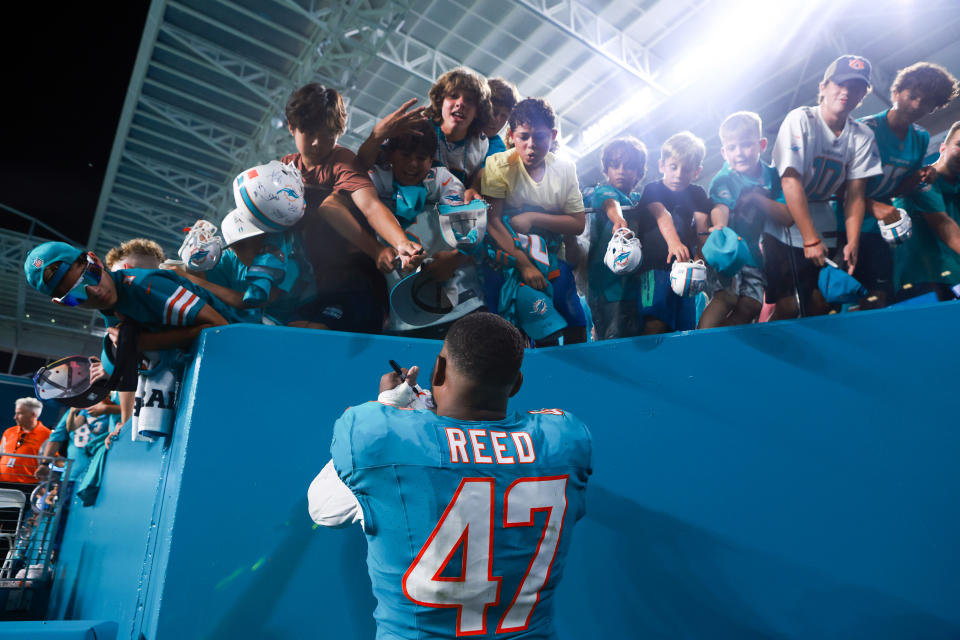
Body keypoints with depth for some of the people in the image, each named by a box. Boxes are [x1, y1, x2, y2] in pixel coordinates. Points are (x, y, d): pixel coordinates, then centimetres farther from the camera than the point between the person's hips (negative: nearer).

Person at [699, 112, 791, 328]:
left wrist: (757, 198, -15)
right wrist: (720, 226, -52)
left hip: (754, 253, 5)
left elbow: (787, 217, -2)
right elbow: (720, 208, -28)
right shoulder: (723, 180, -7)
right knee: (726, 297, -24)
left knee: (751, 306, -3)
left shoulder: (772, 177, 4)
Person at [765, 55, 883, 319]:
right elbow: (791, 181, -21)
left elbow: (855, 195, -1)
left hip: (824, 228, 5)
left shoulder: (863, 136, 1)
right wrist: (810, 239, -22)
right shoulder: (800, 120, -14)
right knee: (787, 307, -11)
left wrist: (853, 243, -13)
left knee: (822, 304, 3)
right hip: (784, 224, -5)